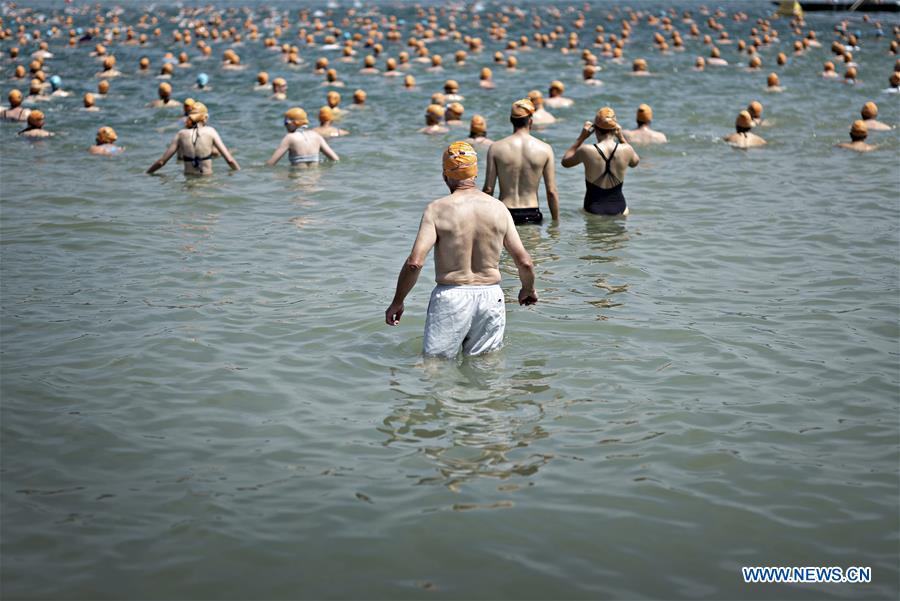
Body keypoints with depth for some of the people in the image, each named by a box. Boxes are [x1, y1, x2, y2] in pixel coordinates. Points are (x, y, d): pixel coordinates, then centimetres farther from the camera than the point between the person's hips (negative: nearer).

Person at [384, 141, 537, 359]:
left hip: (450, 298, -3)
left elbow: (414, 262, -15)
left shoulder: (437, 209, -7)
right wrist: (528, 290, 24)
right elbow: (525, 262, 4)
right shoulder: (498, 209, 2)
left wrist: (397, 302, -2)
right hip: (491, 297, 3)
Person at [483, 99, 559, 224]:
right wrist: (556, 221, 11)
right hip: (532, 215, 0)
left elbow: (488, 189, 0)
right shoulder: (545, 149, 1)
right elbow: (551, 191, 1)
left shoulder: (496, 148, 0)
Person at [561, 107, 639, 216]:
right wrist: (621, 138, 13)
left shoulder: (586, 151, -15)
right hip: (618, 208, 1)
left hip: (593, 209, -1)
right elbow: (635, 162, 18)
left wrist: (581, 138, 4)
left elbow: (565, 162, 7)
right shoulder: (626, 150, -9)